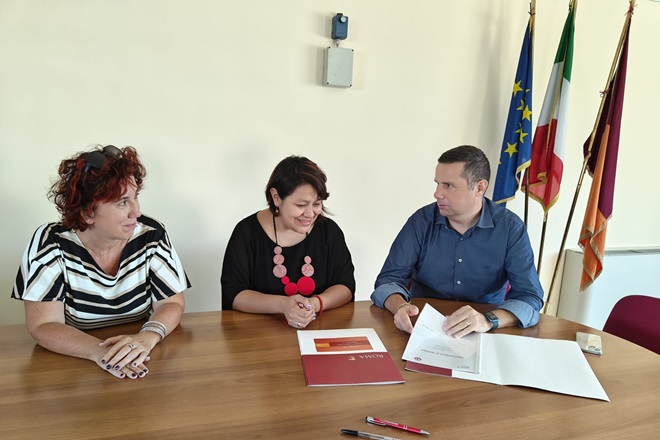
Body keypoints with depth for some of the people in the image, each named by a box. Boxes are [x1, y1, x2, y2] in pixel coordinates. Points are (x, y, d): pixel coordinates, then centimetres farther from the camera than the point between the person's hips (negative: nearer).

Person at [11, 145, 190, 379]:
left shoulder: (151, 235, -12)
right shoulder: (51, 242, -14)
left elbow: (171, 303, -7)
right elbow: (43, 325, -15)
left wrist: (146, 338, -28)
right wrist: (98, 351, -33)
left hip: (144, 363, 1)